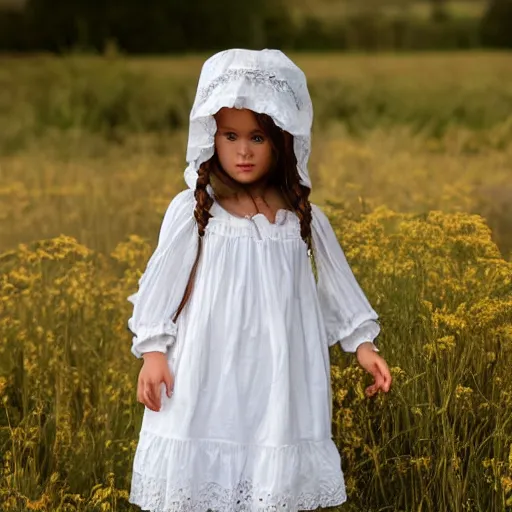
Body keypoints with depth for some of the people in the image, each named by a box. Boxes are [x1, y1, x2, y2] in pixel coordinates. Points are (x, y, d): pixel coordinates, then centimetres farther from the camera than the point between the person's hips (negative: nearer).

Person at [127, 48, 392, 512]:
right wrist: (153, 353, -6)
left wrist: (364, 345, 5)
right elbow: (163, 283, 0)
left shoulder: (303, 217, 3)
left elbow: (337, 284, 11)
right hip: (208, 378, -1)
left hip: (279, 378, 2)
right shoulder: (192, 211, -3)